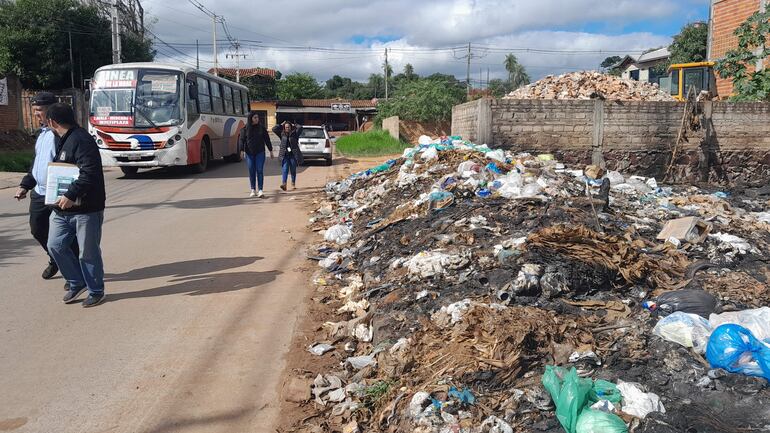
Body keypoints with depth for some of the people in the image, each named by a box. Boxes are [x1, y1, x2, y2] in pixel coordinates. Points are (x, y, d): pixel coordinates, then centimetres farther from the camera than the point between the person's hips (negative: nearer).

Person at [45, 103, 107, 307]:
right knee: (55, 245, 8)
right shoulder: (64, 140, 14)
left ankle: (96, 292, 20)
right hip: (62, 208, 9)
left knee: (89, 252, 3)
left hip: (86, 210, -9)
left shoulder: (81, 140, -18)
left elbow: (90, 173, -28)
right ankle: (77, 283, 25)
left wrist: (71, 195, -28)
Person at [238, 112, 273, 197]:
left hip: (260, 153, 0)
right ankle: (253, 190, 13)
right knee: (251, 171, 5)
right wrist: (241, 150, -12)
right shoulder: (245, 129, 2)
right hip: (249, 153, 0)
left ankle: (260, 190, -8)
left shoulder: (262, 128, 5)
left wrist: (270, 150, 8)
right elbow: (241, 140, 1)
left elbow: (267, 139, 9)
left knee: (260, 171, -7)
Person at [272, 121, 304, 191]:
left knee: (293, 170, 7)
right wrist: (281, 125, 8)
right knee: (285, 169, -9)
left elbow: (300, 127, -10)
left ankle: (293, 184, 19)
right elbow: (274, 129, 6)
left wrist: (294, 125, 5)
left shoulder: (294, 133, 3)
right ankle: (284, 183, -18)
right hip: (285, 155, 1)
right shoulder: (282, 134, 10)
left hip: (293, 155, -1)